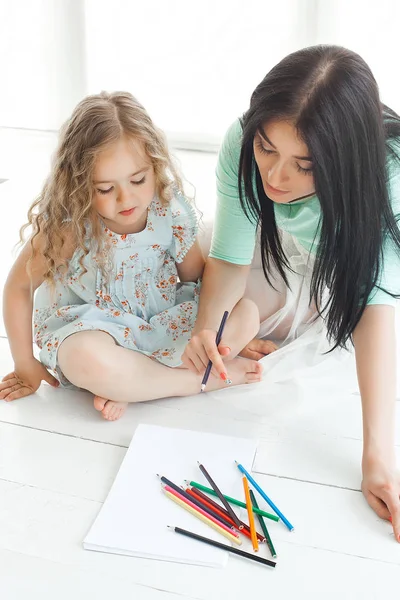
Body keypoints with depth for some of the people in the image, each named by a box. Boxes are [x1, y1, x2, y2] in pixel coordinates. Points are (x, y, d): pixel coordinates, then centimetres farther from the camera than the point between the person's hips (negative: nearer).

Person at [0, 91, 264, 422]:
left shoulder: (171, 211, -13)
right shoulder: (67, 227, -22)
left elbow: (197, 280, -1)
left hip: (164, 323, 4)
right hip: (93, 327, -4)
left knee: (247, 313, -14)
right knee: (86, 358, -39)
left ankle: (128, 386, -20)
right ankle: (205, 379, -17)